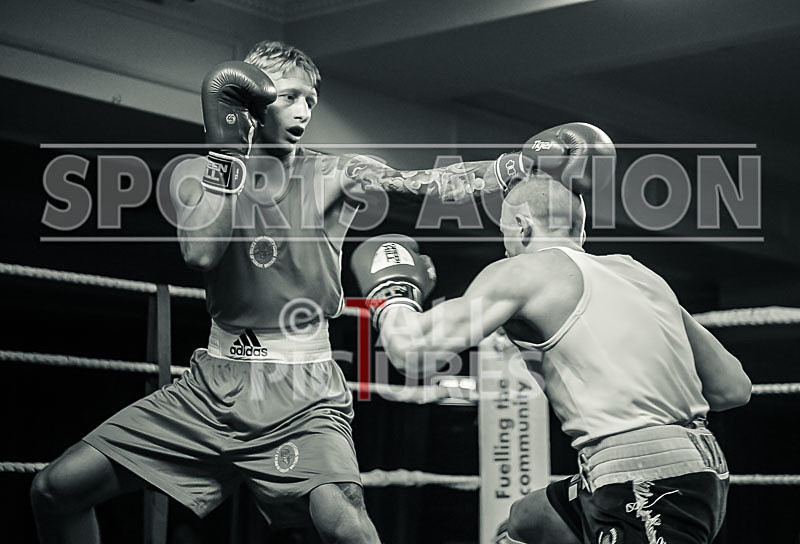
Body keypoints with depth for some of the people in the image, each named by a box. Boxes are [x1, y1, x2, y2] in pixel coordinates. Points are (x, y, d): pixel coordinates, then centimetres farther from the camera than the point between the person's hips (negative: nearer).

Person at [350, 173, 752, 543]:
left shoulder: (523, 271, 0)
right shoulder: (642, 275, 19)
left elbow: (411, 350, -6)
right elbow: (733, 388, 18)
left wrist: (392, 294, 16)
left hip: (648, 493, -9)